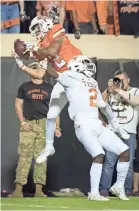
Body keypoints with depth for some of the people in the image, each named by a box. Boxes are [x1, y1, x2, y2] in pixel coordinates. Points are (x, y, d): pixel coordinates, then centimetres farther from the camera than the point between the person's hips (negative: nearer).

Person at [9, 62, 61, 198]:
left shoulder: (49, 88, 14)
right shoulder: (24, 87, 10)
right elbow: (18, 105, 7)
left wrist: (57, 127, 6)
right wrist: (22, 122, -6)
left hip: (45, 124, 2)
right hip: (28, 124, -2)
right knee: (24, 157, -8)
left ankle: (39, 190, 0)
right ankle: (18, 189, -10)